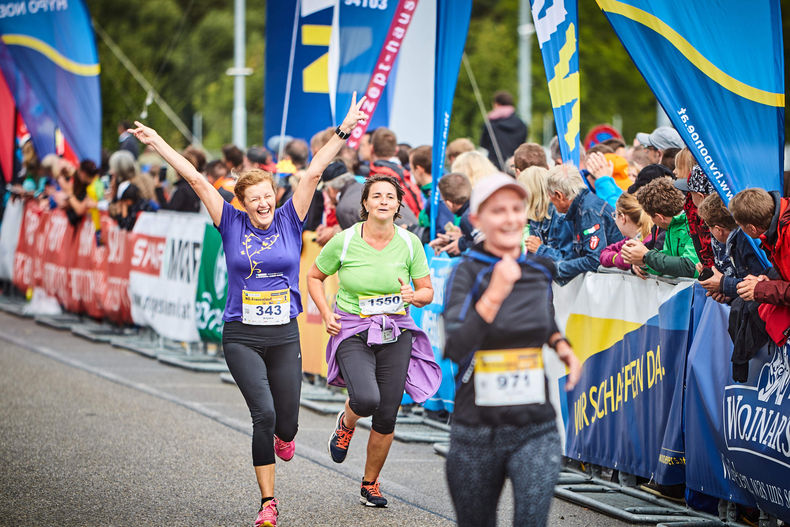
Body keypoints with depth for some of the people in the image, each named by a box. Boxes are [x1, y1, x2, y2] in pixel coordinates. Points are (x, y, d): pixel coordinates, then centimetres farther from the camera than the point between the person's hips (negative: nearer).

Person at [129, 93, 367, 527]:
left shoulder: (289, 222, 3)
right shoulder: (232, 225, 1)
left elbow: (314, 173, -2)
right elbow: (195, 178, -1)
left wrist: (343, 132, -6)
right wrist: (156, 142, -1)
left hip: (284, 336, 2)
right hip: (241, 337, -2)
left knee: (286, 423, 5)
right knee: (263, 413, -16)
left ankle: (281, 437, 46)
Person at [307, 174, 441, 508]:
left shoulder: (409, 243, -1)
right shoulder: (344, 241, -7)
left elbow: (427, 291, 7)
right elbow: (314, 276, 8)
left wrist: (414, 296, -17)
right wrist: (326, 313, -5)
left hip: (396, 334, 3)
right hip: (352, 333, -3)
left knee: (386, 418, 2)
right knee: (367, 399, -28)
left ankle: (370, 484, 24)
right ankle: (345, 424, 10)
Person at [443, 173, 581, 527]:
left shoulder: (541, 271, 6)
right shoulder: (467, 274, -7)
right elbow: (455, 348, -22)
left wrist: (560, 344, 9)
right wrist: (494, 294, -28)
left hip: (536, 430, 2)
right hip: (476, 432, -2)